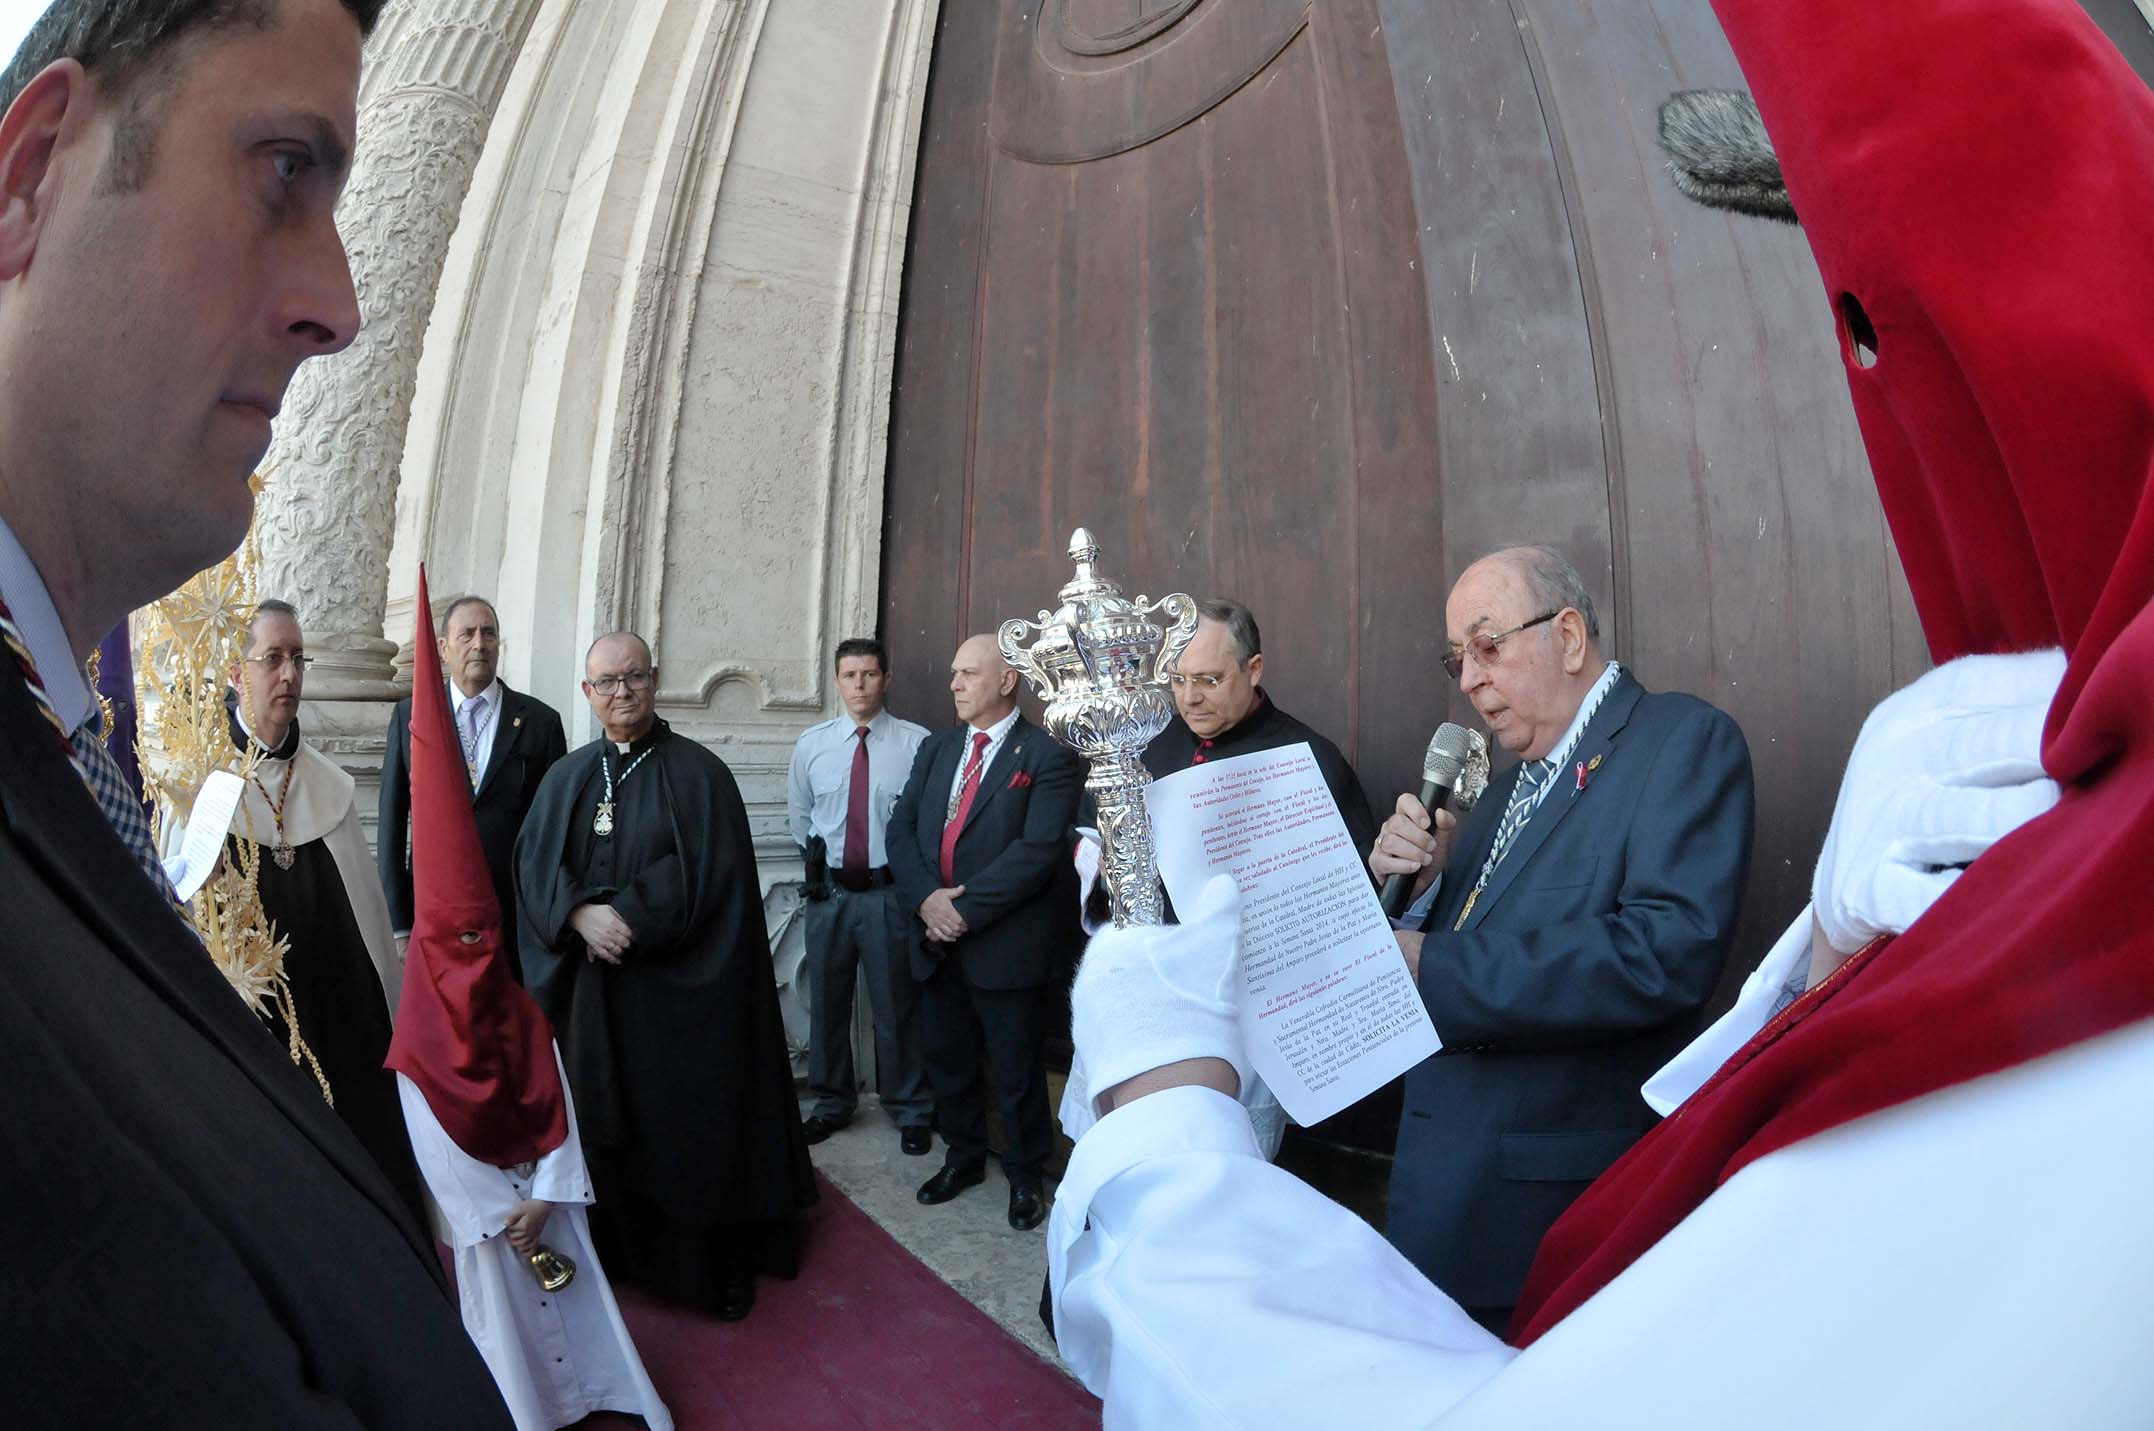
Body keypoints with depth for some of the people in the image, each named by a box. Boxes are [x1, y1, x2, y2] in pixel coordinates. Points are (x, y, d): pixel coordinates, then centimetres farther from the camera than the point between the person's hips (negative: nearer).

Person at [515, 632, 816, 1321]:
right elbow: (534, 867, 1)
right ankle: (624, 1252, 33)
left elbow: (707, 875, -12)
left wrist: (626, 919, -18)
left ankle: (718, 1265, 22)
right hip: (592, 995, 4)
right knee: (607, 1127, 12)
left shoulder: (698, 772, -5)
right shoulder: (565, 778, 9)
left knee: (692, 1129, 4)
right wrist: (582, 915, -17)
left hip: (679, 994, -4)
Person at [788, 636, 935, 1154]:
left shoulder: (917, 742, -8)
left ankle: (911, 1112, 26)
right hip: (828, 890, 4)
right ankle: (832, 1103, 37)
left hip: (890, 892, -3)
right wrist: (816, 858, 9)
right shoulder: (811, 743, 3)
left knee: (898, 1005, 7)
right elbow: (798, 812, 16)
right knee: (827, 1001, 16)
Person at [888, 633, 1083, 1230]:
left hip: (1005, 944, -5)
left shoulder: (1048, 755, -9)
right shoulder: (935, 748, 10)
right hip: (936, 938, 6)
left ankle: (1026, 1174, 32)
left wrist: (966, 906, -19)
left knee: (1016, 1069, 10)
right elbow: (901, 828, 5)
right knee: (947, 1060, 19)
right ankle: (964, 1157, 41)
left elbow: (1038, 849, -18)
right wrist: (927, 898, -12)